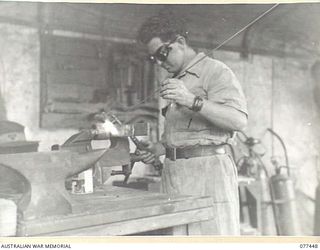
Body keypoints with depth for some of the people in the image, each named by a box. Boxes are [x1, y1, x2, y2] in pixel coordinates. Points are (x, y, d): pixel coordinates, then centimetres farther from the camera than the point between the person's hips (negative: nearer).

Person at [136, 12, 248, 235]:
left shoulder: (214, 71, -2)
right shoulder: (175, 81, 23)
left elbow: (239, 120, -16)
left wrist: (192, 101, -25)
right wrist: (161, 148, 10)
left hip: (206, 170, -7)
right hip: (174, 172, 7)